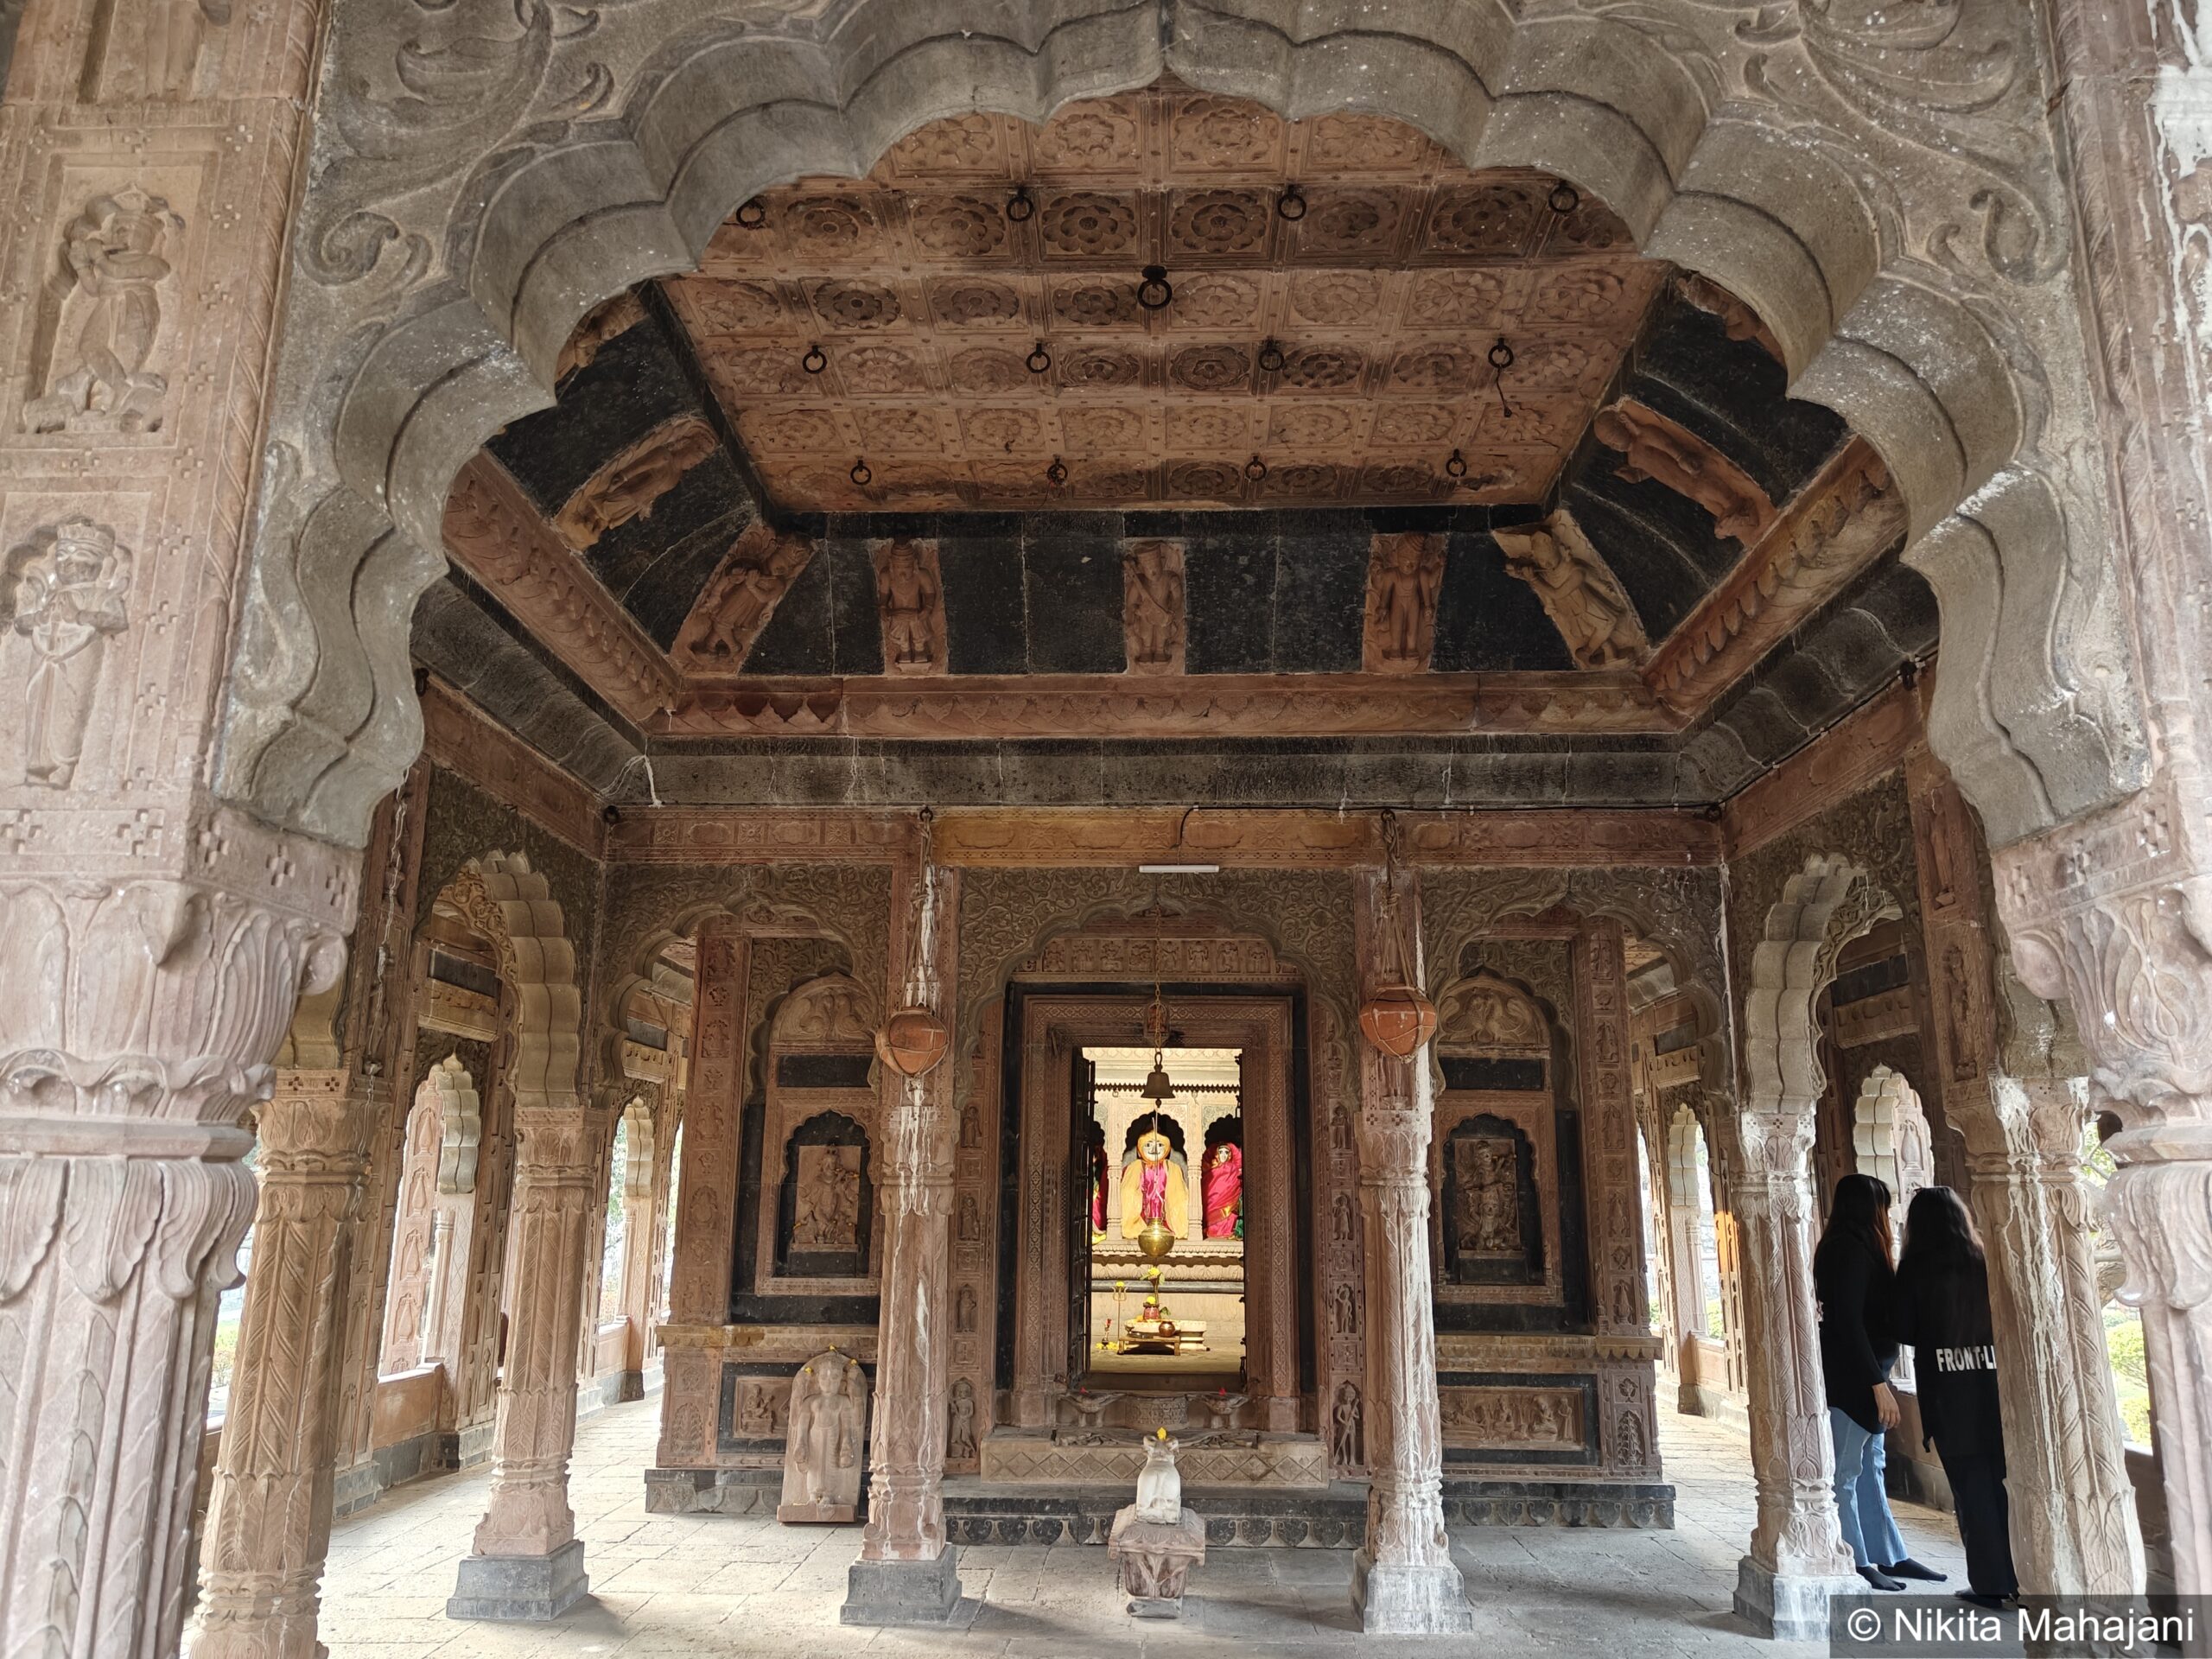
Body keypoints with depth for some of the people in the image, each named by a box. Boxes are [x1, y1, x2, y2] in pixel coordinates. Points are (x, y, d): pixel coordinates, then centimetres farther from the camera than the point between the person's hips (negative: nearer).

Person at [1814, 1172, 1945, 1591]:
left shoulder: (1850, 1246, 14)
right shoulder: (1851, 1249, -17)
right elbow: (1849, 1322, -22)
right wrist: (1878, 1383, -22)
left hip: (1861, 1374, 10)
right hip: (1850, 1376, -10)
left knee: (1869, 1467, 16)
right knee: (1847, 1472, -2)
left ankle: (1889, 1556, 25)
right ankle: (1855, 1565, 4)